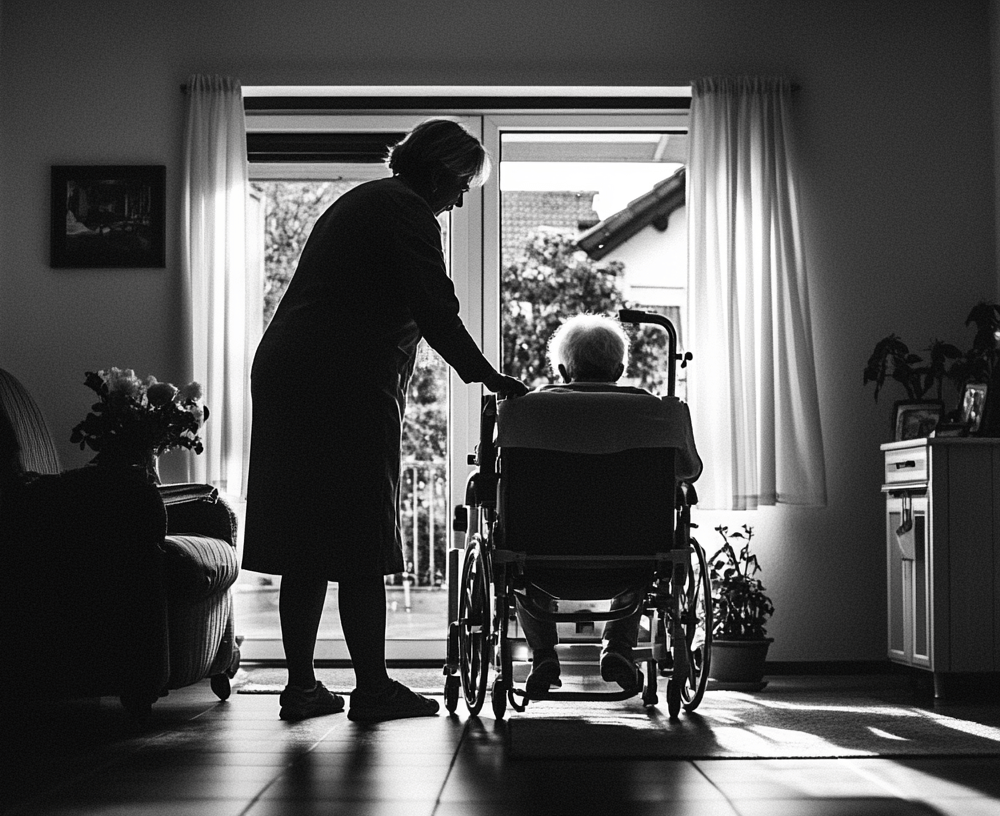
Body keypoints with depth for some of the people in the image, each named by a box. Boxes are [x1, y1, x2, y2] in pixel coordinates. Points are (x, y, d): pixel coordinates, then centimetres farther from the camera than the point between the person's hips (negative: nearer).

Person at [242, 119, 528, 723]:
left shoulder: (358, 203, 26)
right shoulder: (407, 213, -5)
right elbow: (435, 312, -14)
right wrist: (490, 377, -9)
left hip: (286, 374, 9)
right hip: (344, 389, -9)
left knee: (305, 545, 9)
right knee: (360, 544, -5)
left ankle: (301, 684, 12)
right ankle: (372, 688, 0)